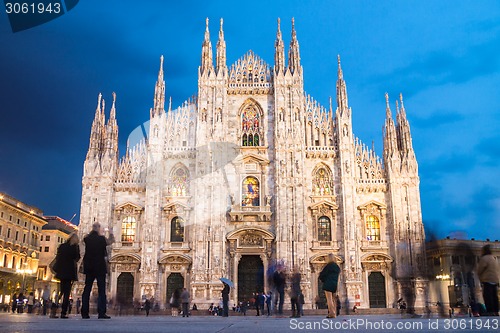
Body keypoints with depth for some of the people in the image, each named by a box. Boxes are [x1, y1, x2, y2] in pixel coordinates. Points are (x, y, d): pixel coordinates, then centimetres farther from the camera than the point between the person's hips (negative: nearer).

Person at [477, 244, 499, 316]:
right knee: (494, 296, 9)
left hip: (488, 281, -9)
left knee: (487, 296, -10)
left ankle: (490, 311, -16)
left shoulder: (484, 258, -10)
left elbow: (479, 271, -7)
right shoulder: (493, 258, 18)